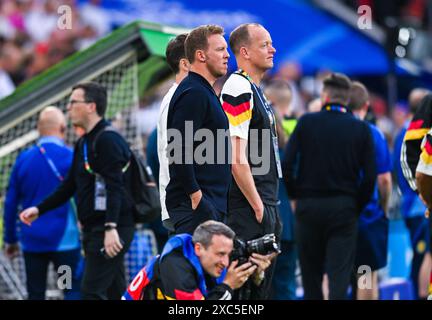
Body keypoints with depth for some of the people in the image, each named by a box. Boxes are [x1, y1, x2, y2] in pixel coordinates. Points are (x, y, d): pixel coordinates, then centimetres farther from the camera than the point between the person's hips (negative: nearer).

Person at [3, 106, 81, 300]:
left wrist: (10, 239, 17)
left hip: (32, 242, 4)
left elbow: (10, 203, 9)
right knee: (74, 292, -2)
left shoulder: (24, 159, 5)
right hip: (64, 239, -4)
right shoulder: (70, 158, -7)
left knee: (35, 295, 10)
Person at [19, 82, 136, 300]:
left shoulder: (108, 140, -13)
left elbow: (115, 188, -23)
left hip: (111, 230, -10)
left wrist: (111, 228, -31)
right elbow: (70, 185, 24)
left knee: (91, 292, -13)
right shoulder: (84, 143, 17)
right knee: (115, 292, 11)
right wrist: (40, 209, 18)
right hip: (94, 229, 10)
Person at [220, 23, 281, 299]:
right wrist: (258, 207, -18)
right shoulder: (239, 89, -14)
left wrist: (270, 206, 19)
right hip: (250, 208, -10)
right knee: (247, 286, -10)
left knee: (262, 285, 12)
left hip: (264, 206, 10)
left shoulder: (256, 90, 18)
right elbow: (237, 159, -20)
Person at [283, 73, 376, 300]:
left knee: (311, 275, 13)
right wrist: (357, 207, 8)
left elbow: (287, 164, -6)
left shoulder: (306, 123, -1)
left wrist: (295, 196, 8)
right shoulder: (361, 130, 0)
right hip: (344, 208, -1)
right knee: (340, 275, -3)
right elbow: (369, 176, -4)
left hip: (308, 205, 1)